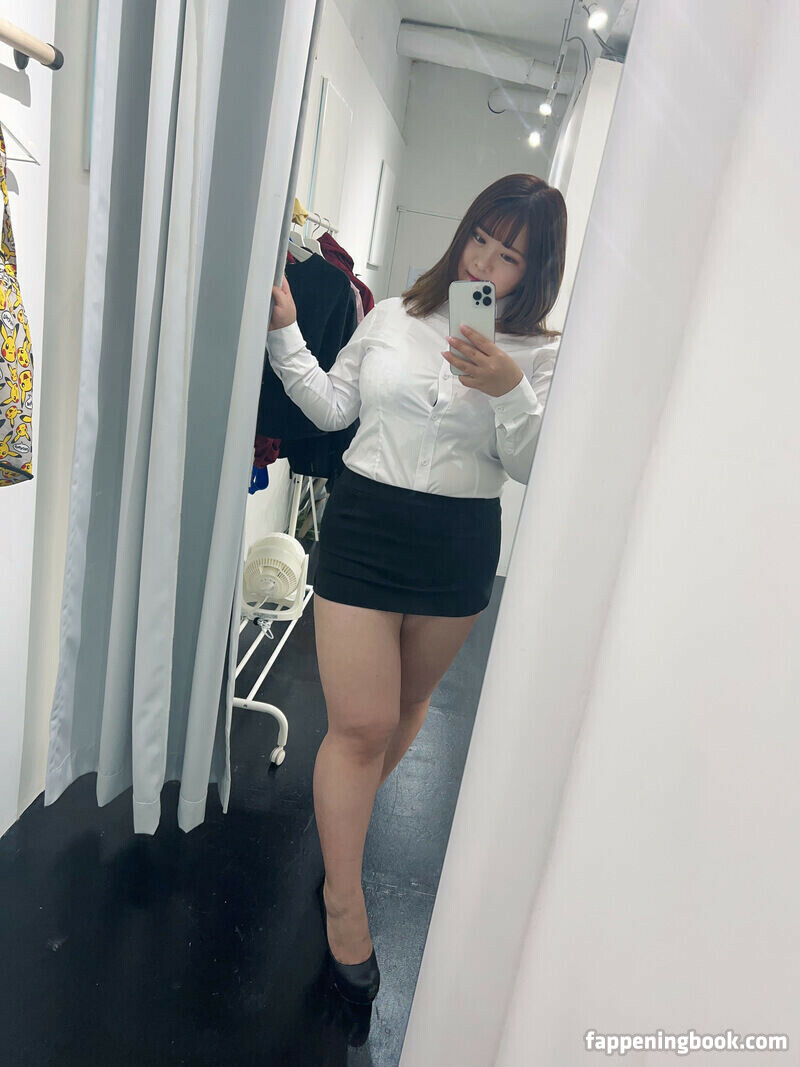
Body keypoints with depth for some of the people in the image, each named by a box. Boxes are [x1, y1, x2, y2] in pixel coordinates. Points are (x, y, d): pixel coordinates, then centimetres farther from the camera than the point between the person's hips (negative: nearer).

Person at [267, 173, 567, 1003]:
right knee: (359, 723, -3)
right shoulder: (392, 317, 4)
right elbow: (332, 410, 7)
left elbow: (530, 467, -7)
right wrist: (285, 336, -1)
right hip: (362, 524, -1)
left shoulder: (538, 353, 0)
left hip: (459, 546, 1)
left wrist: (510, 393, -23)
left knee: (406, 703, 20)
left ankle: (344, 813, 50)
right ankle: (343, 899, 19)